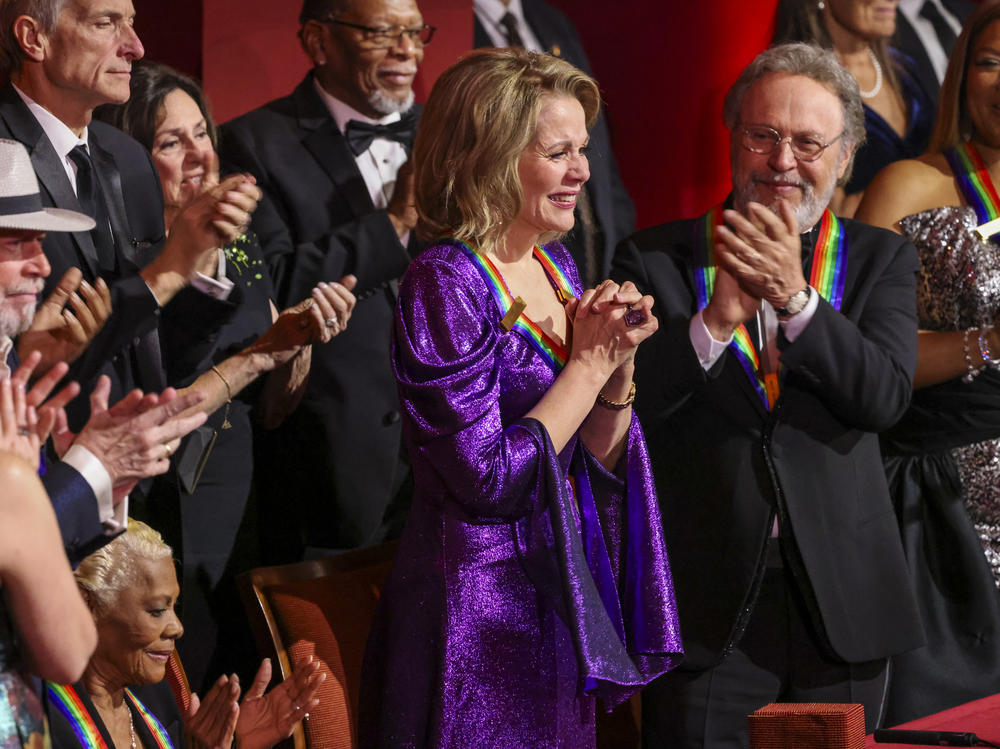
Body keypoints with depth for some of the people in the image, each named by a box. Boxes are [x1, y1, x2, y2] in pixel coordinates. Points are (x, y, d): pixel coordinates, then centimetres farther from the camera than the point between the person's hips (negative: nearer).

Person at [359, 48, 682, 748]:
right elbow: (490, 481, -21)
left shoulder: (553, 267, 9)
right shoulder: (445, 284, -15)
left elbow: (600, 465, 12)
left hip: (565, 604, 8)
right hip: (479, 606, -8)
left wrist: (620, 360, -5)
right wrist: (591, 362, -13)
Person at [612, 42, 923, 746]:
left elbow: (885, 396, -7)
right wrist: (716, 321, -19)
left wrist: (796, 298, -18)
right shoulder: (656, 258, 3)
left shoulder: (881, 259, 7)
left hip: (842, 604, 2)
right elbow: (620, 404, -7)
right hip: (706, 605, -2)